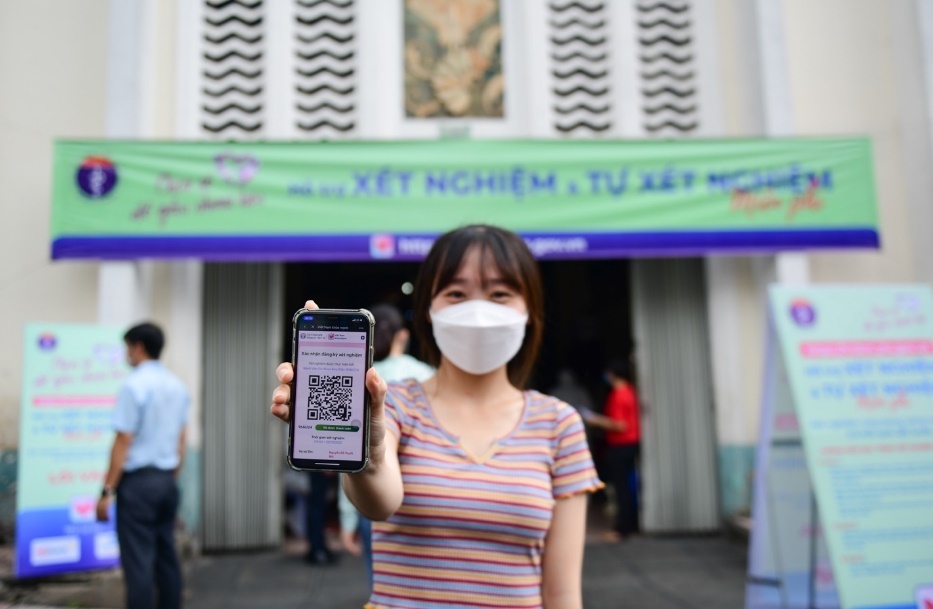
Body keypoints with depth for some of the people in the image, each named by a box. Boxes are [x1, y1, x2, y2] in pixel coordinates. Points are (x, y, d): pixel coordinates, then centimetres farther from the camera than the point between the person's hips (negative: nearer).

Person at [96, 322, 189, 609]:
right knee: (166, 557, 13)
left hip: (138, 480, -7)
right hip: (167, 479, 7)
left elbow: (123, 443, -14)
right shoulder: (177, 386, 9)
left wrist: (107, 491, -10)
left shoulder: (134, 386, -12)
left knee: (138, 561, -2)